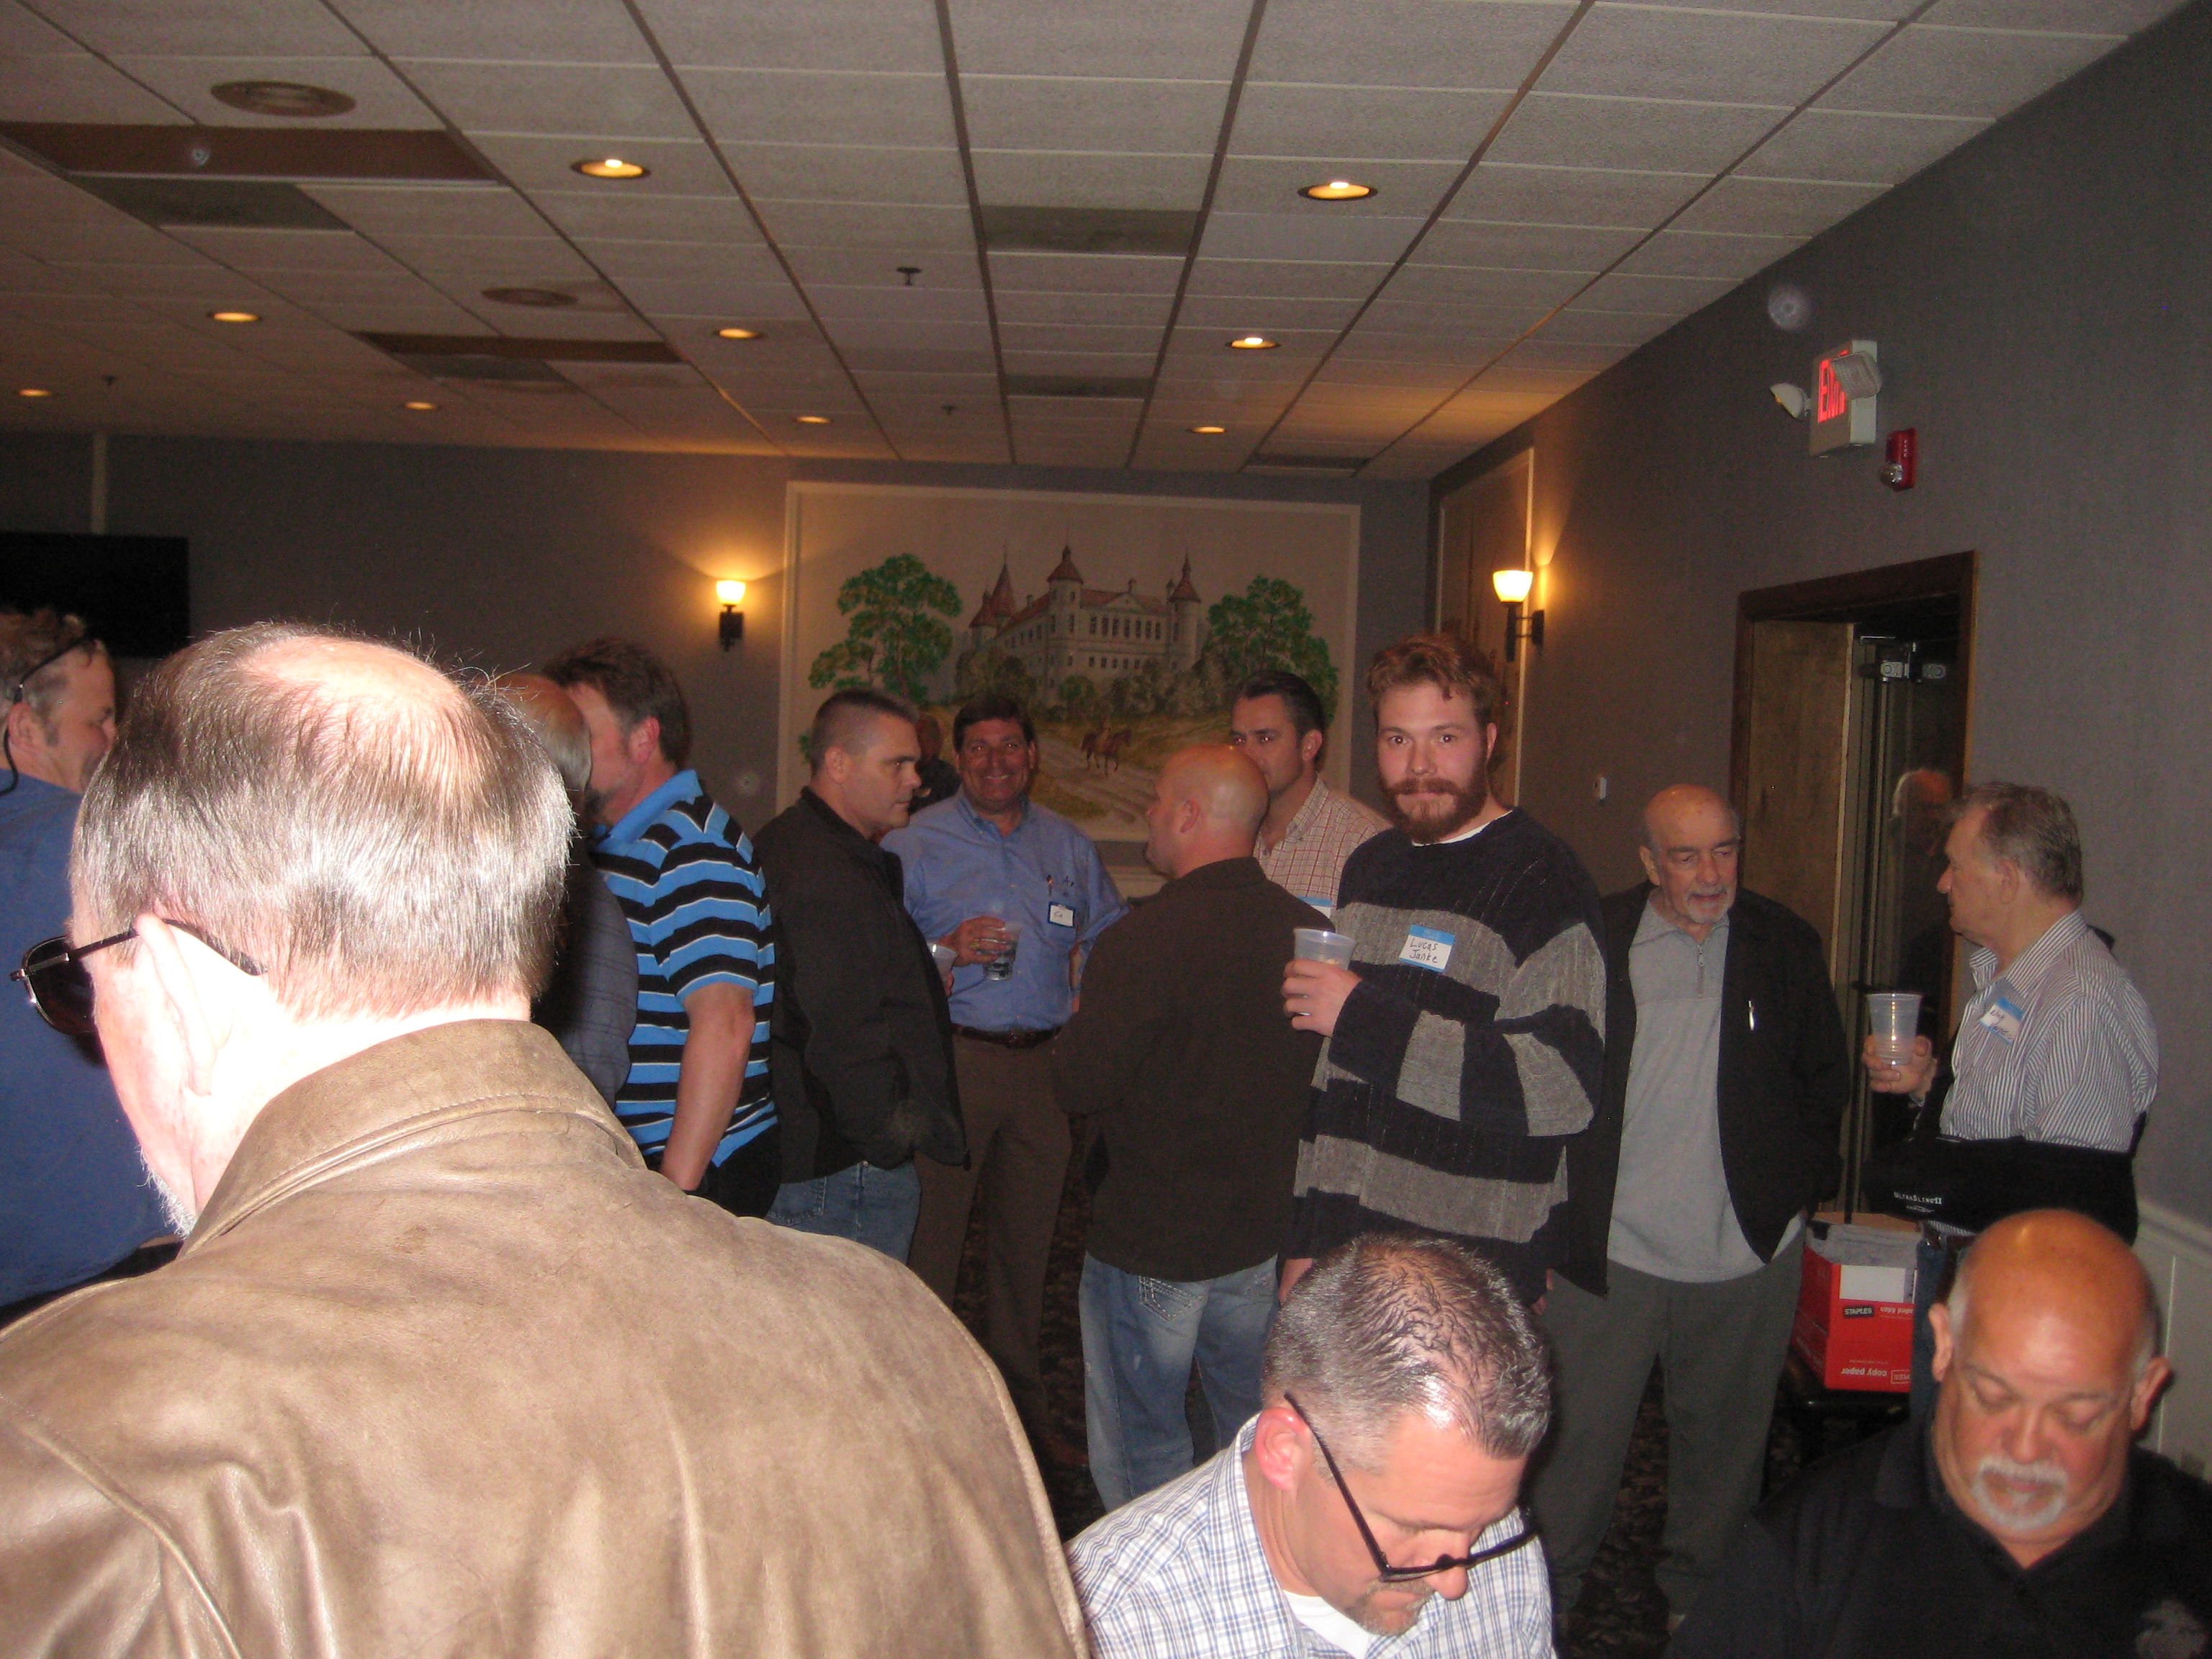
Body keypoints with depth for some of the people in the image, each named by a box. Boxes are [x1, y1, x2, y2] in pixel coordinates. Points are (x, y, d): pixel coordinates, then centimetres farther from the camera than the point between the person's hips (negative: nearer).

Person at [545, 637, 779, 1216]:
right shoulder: (615, 841, 14)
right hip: (631, 1162, 9)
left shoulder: (691, 850, -17)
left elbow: (724, 1026, -26)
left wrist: (676, 1189, -26)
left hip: (698, 1170, -9)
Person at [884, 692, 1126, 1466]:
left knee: (1026, 1239, 12)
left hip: (1043, 1061, 4)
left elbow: (1110, 939, 18)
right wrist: (950, 949, -18)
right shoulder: (914, 843, 1)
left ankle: (1022, 1407, 25)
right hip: (950, 1059, -4)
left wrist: (1095, 968, -2)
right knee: (930, 1235, -5)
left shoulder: (1069, 846, 14)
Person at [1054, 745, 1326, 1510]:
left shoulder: (1144, 940, -24)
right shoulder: (1312, 932, -4)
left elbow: (1080, 1085, -21)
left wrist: (1077, 1026, 0)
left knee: (1143, 1446, 11)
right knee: (1256, 1435, 23)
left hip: (1150, 1244, -6)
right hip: (1267, 1232, 6)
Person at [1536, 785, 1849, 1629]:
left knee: (1723, 1440, 15)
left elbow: (1826, 1079, 13)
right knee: (1576, 1440, 4)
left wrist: (1794, 1189, 2)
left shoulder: (1787, 945, 4)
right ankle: (1545, 1593, 25)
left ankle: (1700, 1596, 35)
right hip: (1610, 1251, -2)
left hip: (1744, 1256, 2)